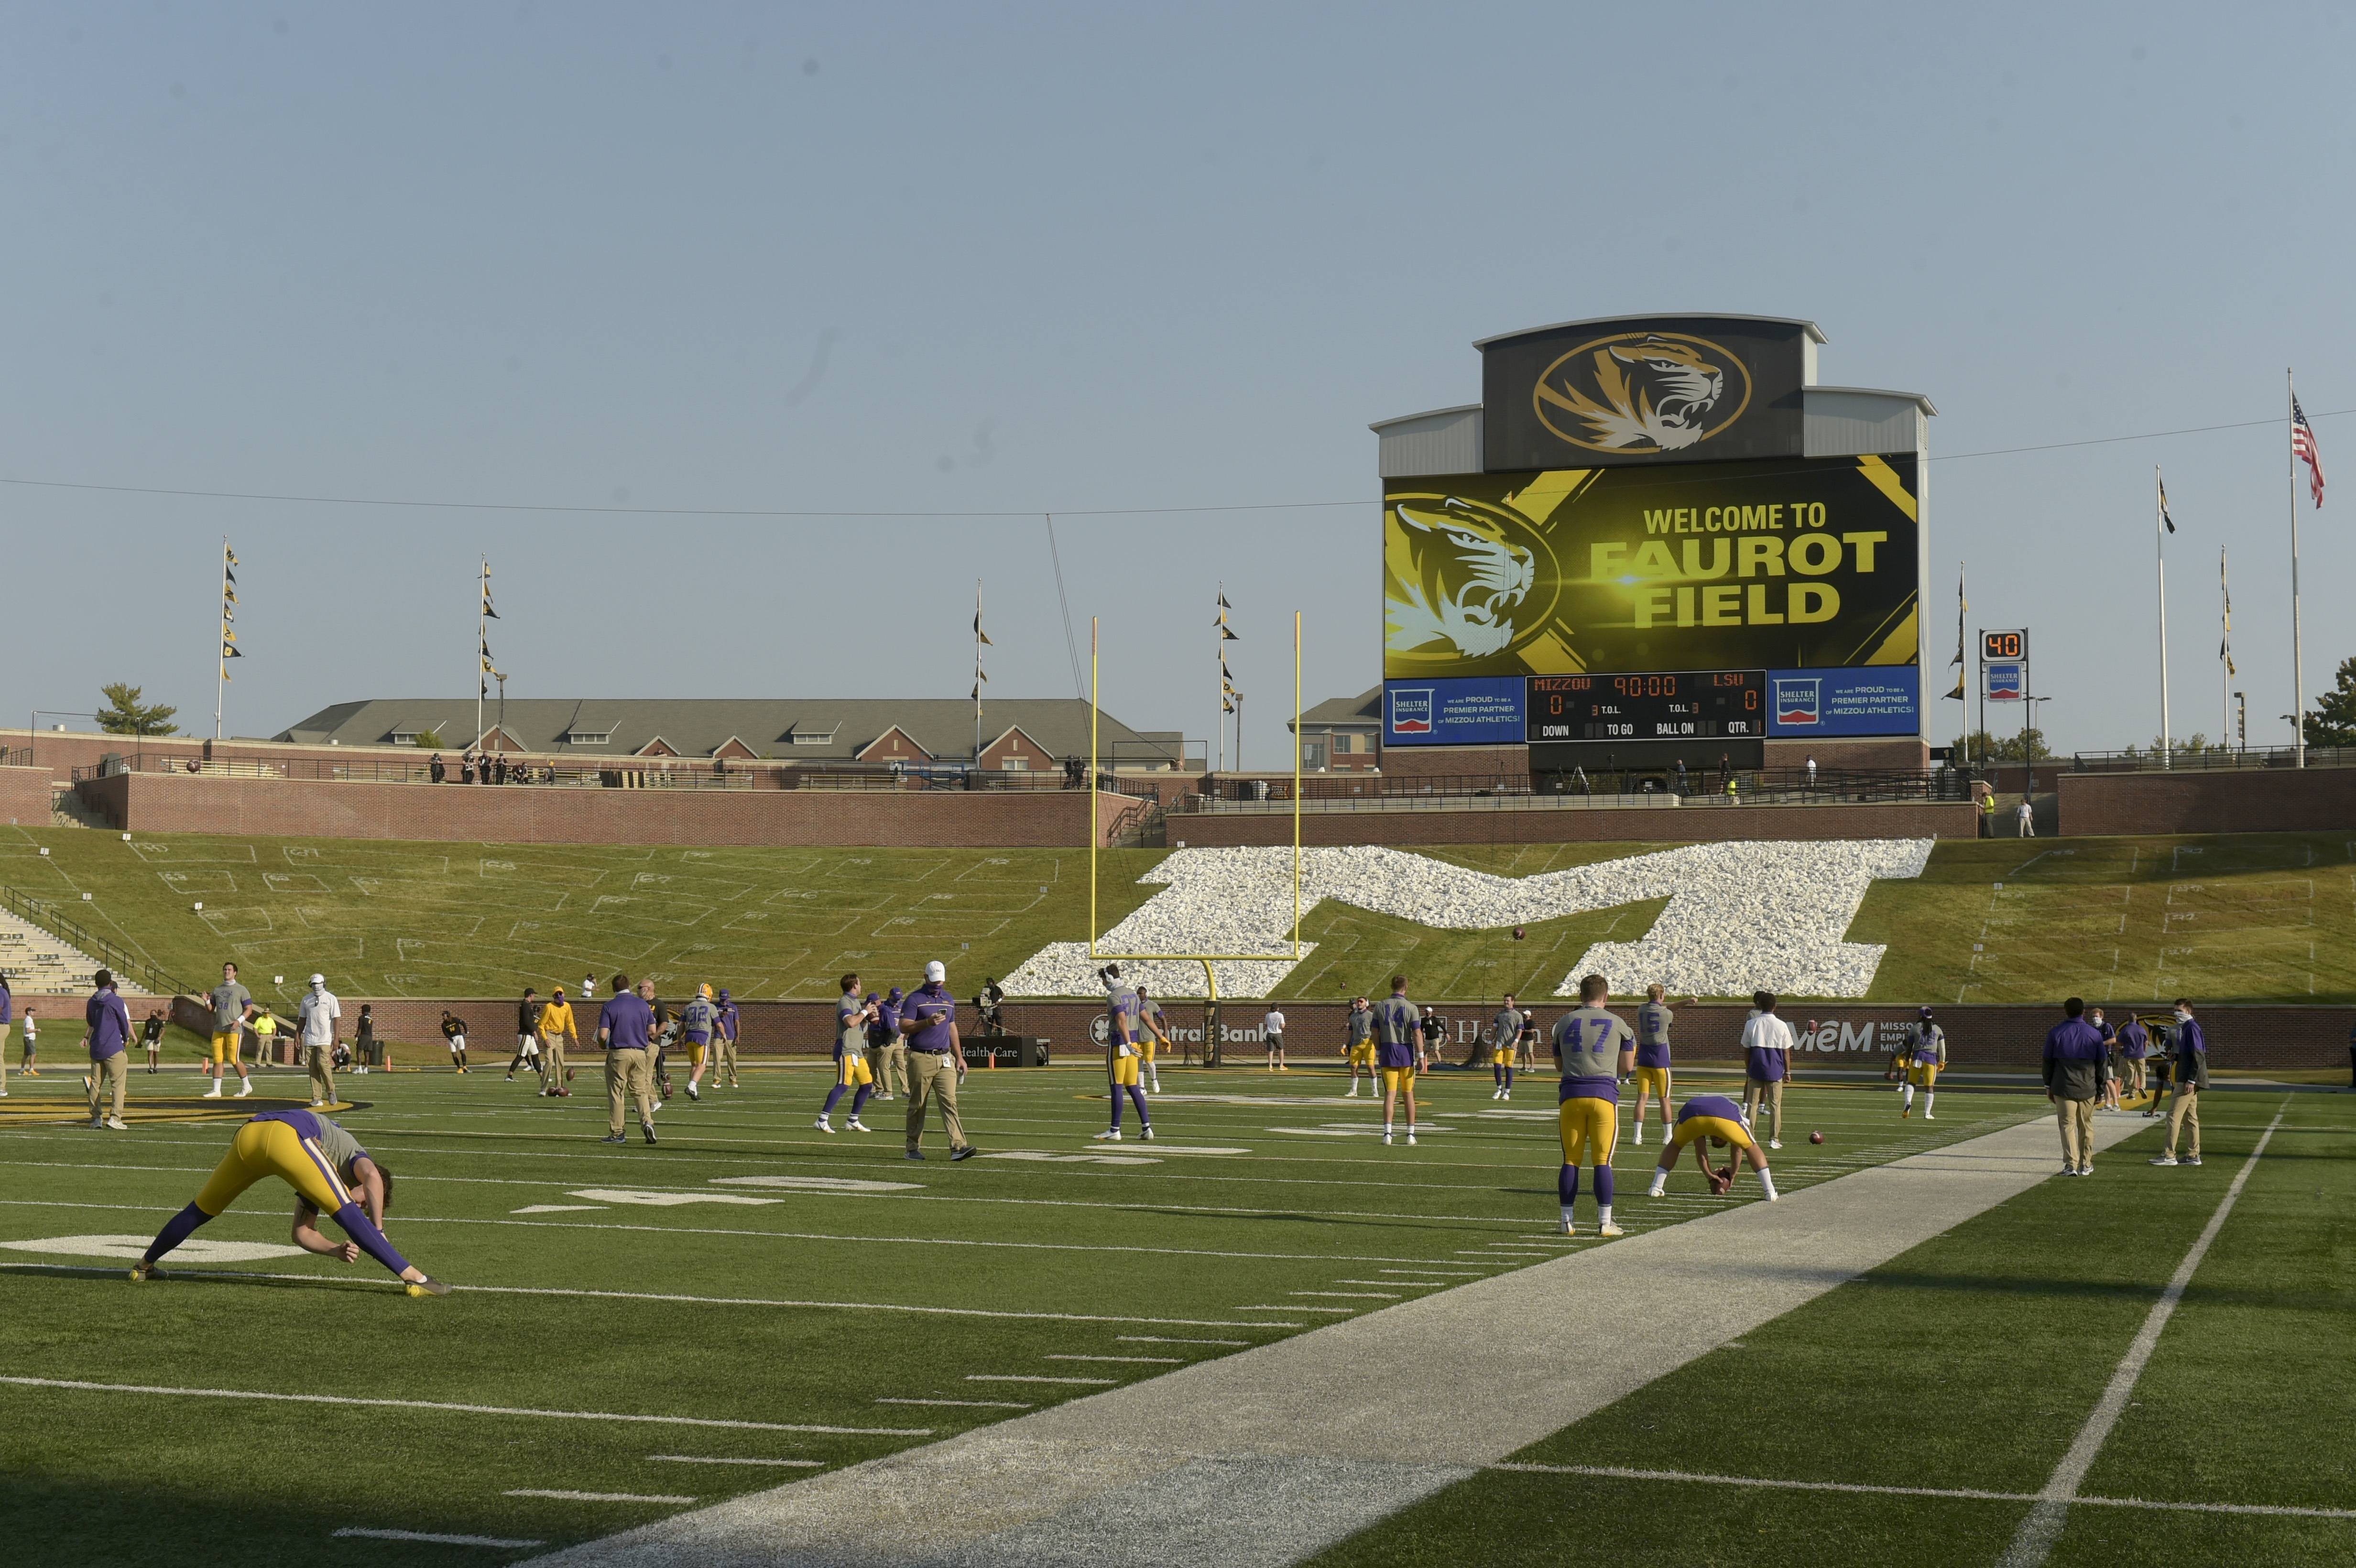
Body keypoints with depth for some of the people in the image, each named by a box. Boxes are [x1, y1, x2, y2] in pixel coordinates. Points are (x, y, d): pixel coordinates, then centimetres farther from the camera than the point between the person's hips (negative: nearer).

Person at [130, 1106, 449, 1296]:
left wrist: (338, 1250, 21)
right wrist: (378, 1232, 1)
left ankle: (145, 1265, 44)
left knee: (202, 1210, 28)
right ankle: (413, 1277, -15)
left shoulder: (319, 1179, 40)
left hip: (247, 1133, 7)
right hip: (286, 1134, -7)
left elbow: (302, 1233, 38)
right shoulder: (356, 1157, 22)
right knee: (345, 1213, -6)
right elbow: (372, 1176, -5)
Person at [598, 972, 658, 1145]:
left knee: (616, 1093, 5)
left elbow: (603, 1035, -11)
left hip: (618, 1053, -3)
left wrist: (603, 1045, 11)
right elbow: (652, 1030, 9)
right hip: (639, 1053, 3)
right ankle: (647, 1121, -11)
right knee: (640, 1091, 11)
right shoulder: (643, 1004, 5)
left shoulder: (610, 1006, -6)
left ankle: (616, 1133, 7)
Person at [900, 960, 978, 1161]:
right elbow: (904, 1027, -10)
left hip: (945, 1059, 4)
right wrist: (928, 1022, -23)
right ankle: (913, 1149, 13)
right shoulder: (915, 999, -2)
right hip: (921, 1059, -4)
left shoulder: (949, 999, 16)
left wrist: (959, 1057, 20)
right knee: (917, 1105, 3)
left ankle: (958, 1146, -17)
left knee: (950, 1102, -8)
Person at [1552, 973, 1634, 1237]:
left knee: (1571, 1160, 7)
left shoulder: (1565, 1022, 10)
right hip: (1604, 1094, -2)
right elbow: (1625, 1066, 9)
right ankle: (1605, 1223, 1)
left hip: (1571, 1094, 2)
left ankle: (1567, 1221, 8)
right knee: (1603, 1161, 1)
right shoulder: (1617, 1024, 6)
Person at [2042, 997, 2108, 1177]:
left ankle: (2071, 1165, -11)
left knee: (2067, 1125, -1)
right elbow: (2101, 1063, 7)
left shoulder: (2055, 1033, -1)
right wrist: (2100, 1089, 13)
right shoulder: (2095, 1034, 3)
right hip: (2088, 1088, 2)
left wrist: (2048, 1086, 12)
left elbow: (2048, 1061, 3)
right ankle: (2086, 1165, 16)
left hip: (2063, 1088, -2)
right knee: (2086, 1127, 12)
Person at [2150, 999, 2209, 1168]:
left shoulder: (2192, 1028, -14)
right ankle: (2193, 1155, 15)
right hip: (2187, 1079, 11)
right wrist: (2175, 1056, 6)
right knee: (2190, 1117, 12)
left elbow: (2198, 1056, -20)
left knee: (2174, 1115, -10)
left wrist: (2191, 1080, -23)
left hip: (2188, 1081, -11)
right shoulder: (2185, 1028, 17)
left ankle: (2169, 1155, -10)